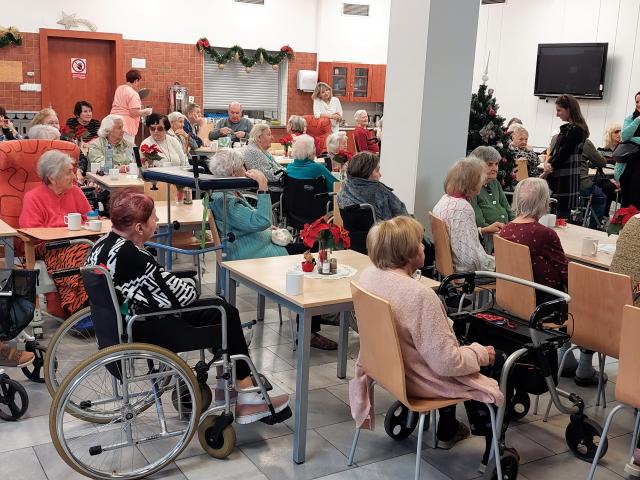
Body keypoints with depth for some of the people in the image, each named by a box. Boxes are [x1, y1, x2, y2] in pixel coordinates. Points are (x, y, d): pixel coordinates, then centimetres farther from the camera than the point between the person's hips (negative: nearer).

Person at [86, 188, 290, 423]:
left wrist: (183, 285, 4)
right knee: (226, 315, 4)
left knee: (220, 308, 16)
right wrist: (191, 287, -1)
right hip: (145, 333, -10)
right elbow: (177, 297, -22)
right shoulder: (131, 256, -28)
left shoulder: (103, 244, 2)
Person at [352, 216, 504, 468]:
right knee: (496, 360, 14)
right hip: (418, 380, -8)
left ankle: (447, 431, 43)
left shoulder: (368, 275, -12)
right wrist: (480, 353, -11)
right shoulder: (419, 295, -36)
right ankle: (492, 451, 29)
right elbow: (447, 363, -28)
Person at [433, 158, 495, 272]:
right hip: (464, 271, -10)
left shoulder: (445, 199, 9)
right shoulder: (463, 208, -23)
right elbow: (471, 257, -26)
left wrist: (482, 230, 24)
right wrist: (496, 263, -12)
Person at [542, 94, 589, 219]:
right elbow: (555, 150, 13)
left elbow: (564, 154, -15)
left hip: (566, 179, -8)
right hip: (558, 177, 8)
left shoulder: (576, 130, -12)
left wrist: (549, 168, -7)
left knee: (562, 212, -5)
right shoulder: (567, 128, 15)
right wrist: (548, 163, -6)